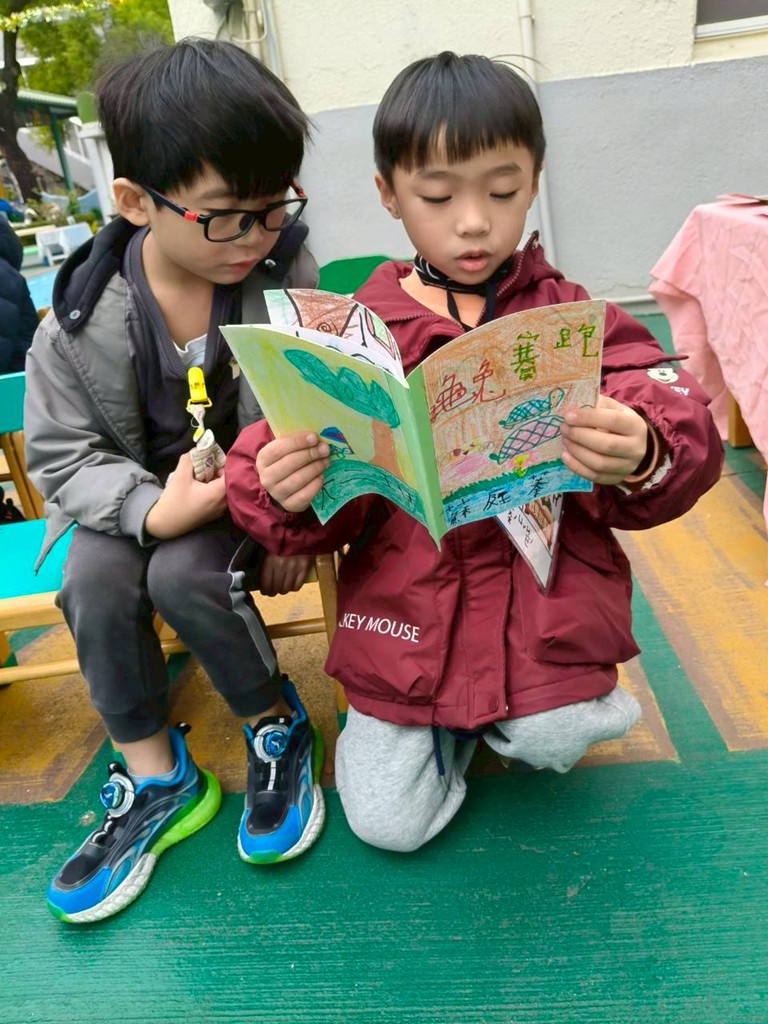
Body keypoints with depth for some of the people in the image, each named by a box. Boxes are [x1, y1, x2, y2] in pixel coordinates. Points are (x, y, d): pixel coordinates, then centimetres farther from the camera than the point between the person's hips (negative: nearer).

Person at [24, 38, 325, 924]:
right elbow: (62, 453, -7)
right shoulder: (82, 319, -12)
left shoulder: (288, 273, -10)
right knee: (94, 579, -25)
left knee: (184, 576, -28)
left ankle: (278, 725, 1)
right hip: (138, 498, 2)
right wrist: (152, 509, -25)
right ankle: (155, 777, -2)